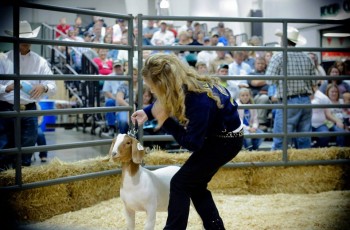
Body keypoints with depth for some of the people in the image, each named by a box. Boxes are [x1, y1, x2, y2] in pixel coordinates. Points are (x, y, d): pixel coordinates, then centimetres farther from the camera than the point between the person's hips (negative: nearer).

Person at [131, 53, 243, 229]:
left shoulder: (199, 100, -35)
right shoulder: (188, 85, -11)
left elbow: (192, 143, -25)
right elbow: (167, 101, 15)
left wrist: (165, 121, -25)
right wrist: (147, 112, 3)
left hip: (226, 141, -8)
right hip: (216, 135, 8)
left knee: (180, 183, -7)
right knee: (195, 185, 14)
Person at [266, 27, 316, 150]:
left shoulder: (279, 57, -7)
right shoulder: (306, 58, 6)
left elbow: (270, 80, -10)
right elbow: (313, 81, 7)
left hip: (289, 102, -5)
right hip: (306, 101, 5)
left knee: (280, 142, -2)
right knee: (304, 141, 9)